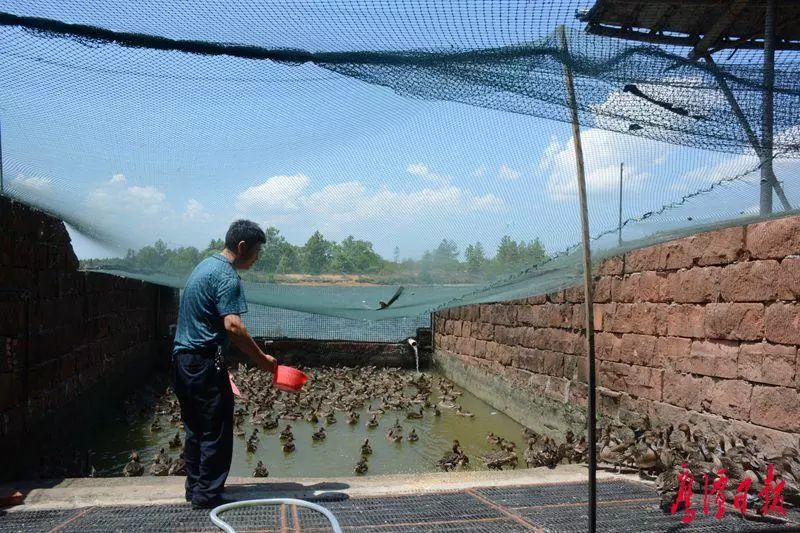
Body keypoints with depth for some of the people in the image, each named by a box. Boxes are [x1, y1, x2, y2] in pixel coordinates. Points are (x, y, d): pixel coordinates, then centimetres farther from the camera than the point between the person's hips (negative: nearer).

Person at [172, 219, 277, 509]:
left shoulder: (206, 265, 15)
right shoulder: (227, 276, -16)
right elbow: (232, 326, -27)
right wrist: (261, 358, -19)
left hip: (183, 357, 10)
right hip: (205, 362, -10)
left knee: (195, 428, 17)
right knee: (216, 430, 1)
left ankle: (195, 486, 27)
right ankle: (207, 494, 9)